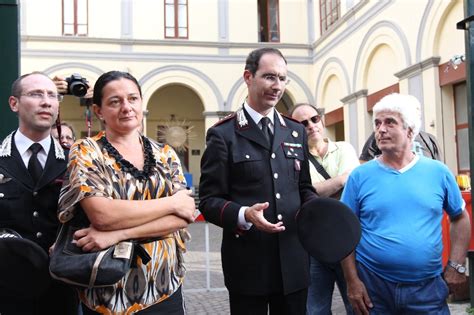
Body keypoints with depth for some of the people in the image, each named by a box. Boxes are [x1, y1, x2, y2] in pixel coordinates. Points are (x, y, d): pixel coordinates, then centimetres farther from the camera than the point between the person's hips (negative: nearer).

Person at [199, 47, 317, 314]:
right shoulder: (223, 135, -5)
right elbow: (209, 200, -7)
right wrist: (244, 215, -25)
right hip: (248, 263, -4)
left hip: (293, 260, 5)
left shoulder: (296, 131, 11)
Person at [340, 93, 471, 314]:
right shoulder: (360, 176, -2)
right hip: (372, 286, 0)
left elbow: (460, 218, 12)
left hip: (428, 286, 1)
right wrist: (352, 281, -6)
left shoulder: (438, 172, 2)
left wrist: (457, 265, 2)